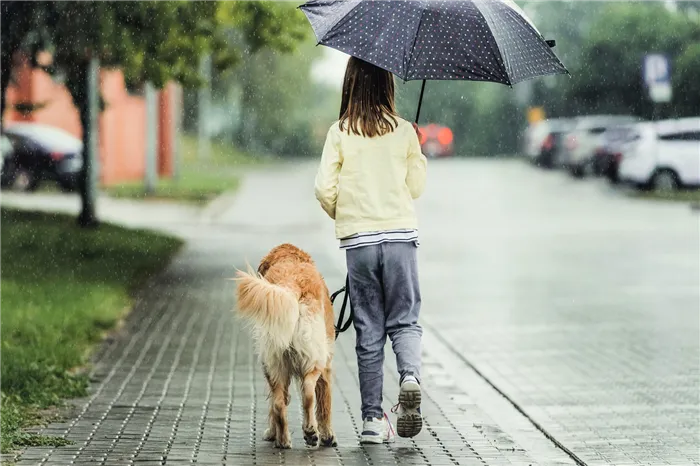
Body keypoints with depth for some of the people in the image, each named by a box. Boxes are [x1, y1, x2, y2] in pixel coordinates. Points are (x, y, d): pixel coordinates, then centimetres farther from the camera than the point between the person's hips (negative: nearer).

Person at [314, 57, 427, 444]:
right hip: (400, 236, 0)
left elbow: (324, 189, -4)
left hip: (358, 241, 0)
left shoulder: (340, 133, -2)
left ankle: (372, 419, 6)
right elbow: (416, 187, 5)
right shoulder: (404, 131, 0)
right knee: (404, 320, 8)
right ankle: (410, 377, -22)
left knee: (368, 330, 6)